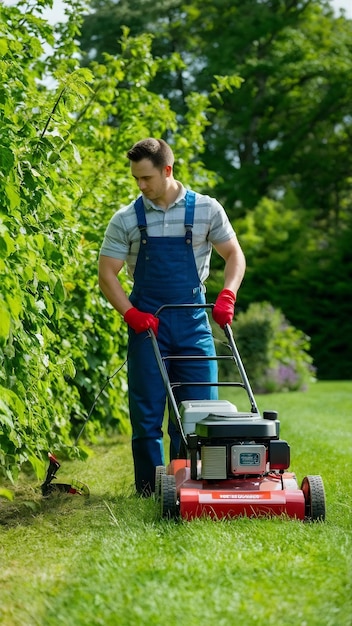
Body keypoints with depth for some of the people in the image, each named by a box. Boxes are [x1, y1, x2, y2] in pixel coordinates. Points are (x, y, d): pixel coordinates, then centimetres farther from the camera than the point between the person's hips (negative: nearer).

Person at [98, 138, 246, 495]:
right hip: (147, 323, -1)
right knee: (147, 411, -1)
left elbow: (234, 254, 9)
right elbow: (107, 273, 2)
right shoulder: (126, 220, 0)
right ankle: (149, 490, 8)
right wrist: (130, 314, -12)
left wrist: (227, 296, -7)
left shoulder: (206, 210, 1)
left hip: (193, 321, 1)